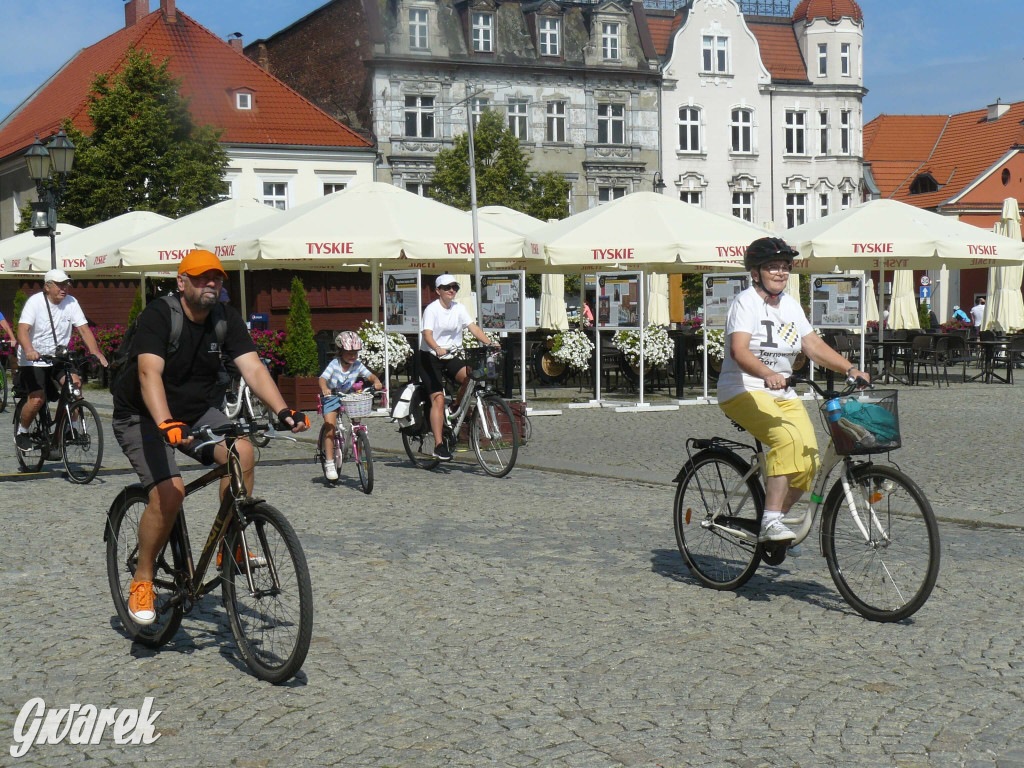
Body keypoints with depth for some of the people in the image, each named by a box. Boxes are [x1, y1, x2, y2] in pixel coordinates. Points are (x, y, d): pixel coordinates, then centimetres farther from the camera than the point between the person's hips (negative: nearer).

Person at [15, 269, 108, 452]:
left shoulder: (71, 303, -3)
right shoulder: (35, 301, -15)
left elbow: (84, 329, -7)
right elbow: (23, 330, -26)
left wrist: (96, 353, -23)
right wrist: (29, 350, -46)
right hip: (33, 360, -4)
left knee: (75, 383, -22)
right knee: (37, 399, -18)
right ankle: (21, 433, 9)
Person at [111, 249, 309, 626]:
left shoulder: (226, 319, -6)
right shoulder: (158, 316, -22)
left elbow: (253, 368, -16)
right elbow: (150, 373, -37)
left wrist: (283, 410, -32)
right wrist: (167, 424, -53)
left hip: (195, 413, 5)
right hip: (141, 417, -5)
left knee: (241, 451, -23)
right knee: (170, 491, -25)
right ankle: (142, 580, -5)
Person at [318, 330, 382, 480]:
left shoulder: (358, 366, -7)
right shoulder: (334, 364, -19)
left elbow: (370, 375, -10)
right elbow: (323, 379, -29)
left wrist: (376, 382, -33)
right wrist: (325, 389, -51)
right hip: (331, 398, -4)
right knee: (330, 428, -13)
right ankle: (329, 463, -10)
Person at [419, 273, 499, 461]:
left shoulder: (459, 308, 5)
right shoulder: (432, 309, -11)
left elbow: (473, 328, -5)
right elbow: (427, 334, -25)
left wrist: (489, 343, -21)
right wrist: (438, 349, -45)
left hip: (451, 356, 5)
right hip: (430, 357, -5)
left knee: (470, 376, -25)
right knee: (438, 399, -16)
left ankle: (457, 410, 2)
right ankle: (438, 445, -16)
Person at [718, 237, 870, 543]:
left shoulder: (790, 305, 14)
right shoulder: (746, 301, -9)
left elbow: (814, 346, 8)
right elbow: (739, 350, -23)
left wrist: (850, 369, -6)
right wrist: (768, 374, -41)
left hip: (783, 393, 7)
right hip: (743, 391, -7)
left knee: (809, 459, -12)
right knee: (787, 438, -32)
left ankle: (773, 522, 7)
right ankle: (770, 523, -29)